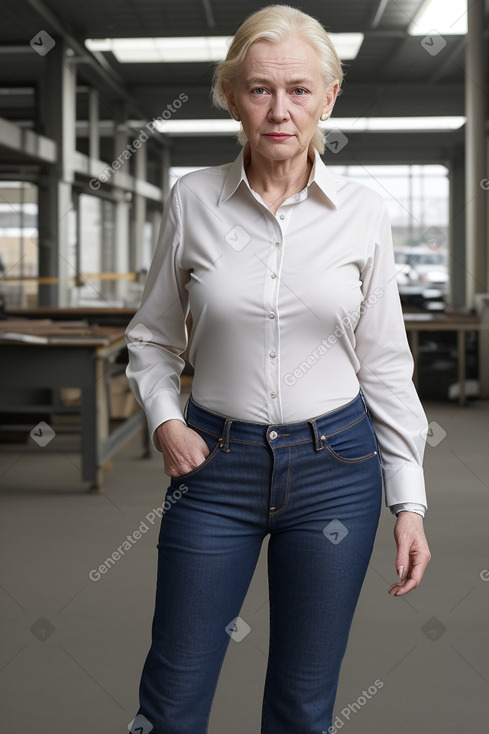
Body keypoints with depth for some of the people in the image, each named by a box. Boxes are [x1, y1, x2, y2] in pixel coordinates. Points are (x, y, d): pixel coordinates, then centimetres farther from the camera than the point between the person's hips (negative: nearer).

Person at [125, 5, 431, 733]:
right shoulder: (193, 198, -4)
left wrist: (410, 501, -1)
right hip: (216, 461, 0)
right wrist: (165, 421, -9)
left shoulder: (363, 213, -4)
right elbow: (153, 336, 8)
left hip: (335, 466, 0)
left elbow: (385, 365, 1)